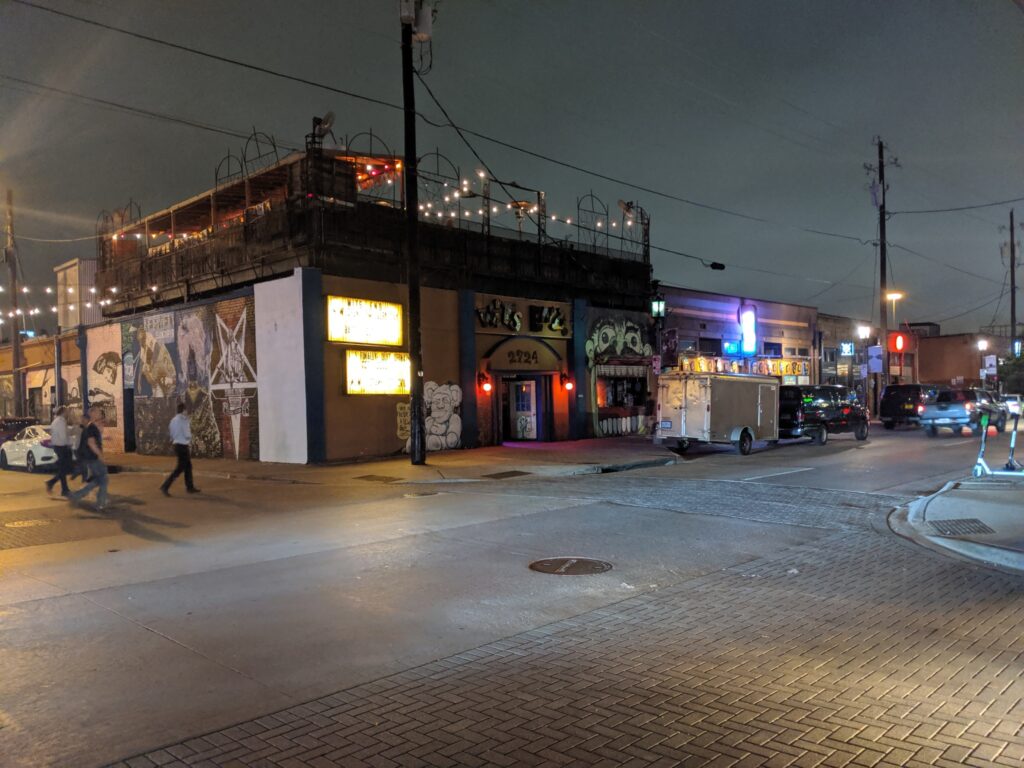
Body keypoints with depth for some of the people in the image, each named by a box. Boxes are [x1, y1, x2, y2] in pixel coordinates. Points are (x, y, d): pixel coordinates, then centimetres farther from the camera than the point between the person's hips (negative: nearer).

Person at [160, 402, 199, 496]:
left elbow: (172, 435, 15)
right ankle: (165, 487, -8)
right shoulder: (184, 420, -16)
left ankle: (190, 487, 24)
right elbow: (187, 435, -18)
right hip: (183, 446, -9)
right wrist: (190, 430, 3)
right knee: (180, 468, -4)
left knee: (188, 466, 18)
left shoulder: (173, 420, 9)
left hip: (177, 445, 9)